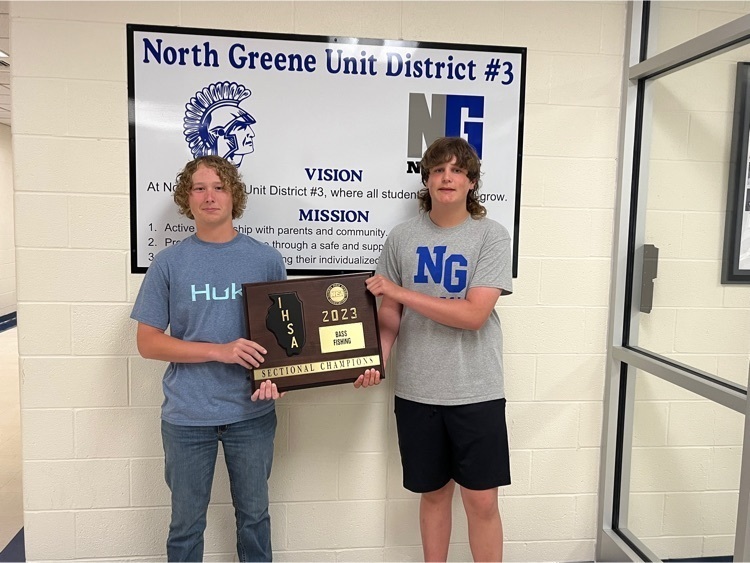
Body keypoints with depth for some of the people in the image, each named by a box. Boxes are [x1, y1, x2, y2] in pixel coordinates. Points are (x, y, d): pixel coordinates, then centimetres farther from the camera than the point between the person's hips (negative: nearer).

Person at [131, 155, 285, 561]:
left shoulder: (266, 259, -1)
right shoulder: (169, 263, -3)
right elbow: (148, 342, -4)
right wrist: (219, 351, -16)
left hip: (252, 412, 1)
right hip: (187, 416, 0)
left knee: (253, 513, 17)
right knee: (186, 522, 15)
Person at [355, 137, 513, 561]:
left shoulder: (492, 236, -6)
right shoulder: (402, 237, 2)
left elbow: (474, 314, -16)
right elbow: (390, 312, 7)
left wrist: (399, 291, -17)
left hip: (476, 392, -2)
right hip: (416, 391, 2)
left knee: (482, 499, 5)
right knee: (433, 493, 16)